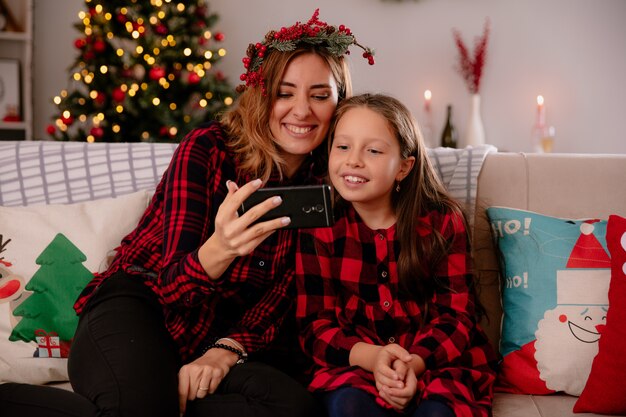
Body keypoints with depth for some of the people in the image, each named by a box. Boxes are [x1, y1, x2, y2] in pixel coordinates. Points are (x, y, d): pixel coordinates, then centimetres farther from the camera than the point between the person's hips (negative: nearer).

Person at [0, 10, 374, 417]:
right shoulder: (207, 148, -10)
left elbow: (281, 292, 0)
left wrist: (230, 349, -19)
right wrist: (219, 250, -39)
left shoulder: (326, 185, 1)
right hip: (138, 306, -3)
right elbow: (172, 283, -16)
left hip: (225, 333, 4)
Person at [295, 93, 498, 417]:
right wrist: (371, 356, -25)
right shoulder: (320, 227, -2)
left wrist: (414, 363, -25)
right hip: (354, 363, 1)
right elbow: (315, 325, -5)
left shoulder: (443, 221, -2)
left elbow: (456, 316, -4)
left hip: (437, 361, 0)